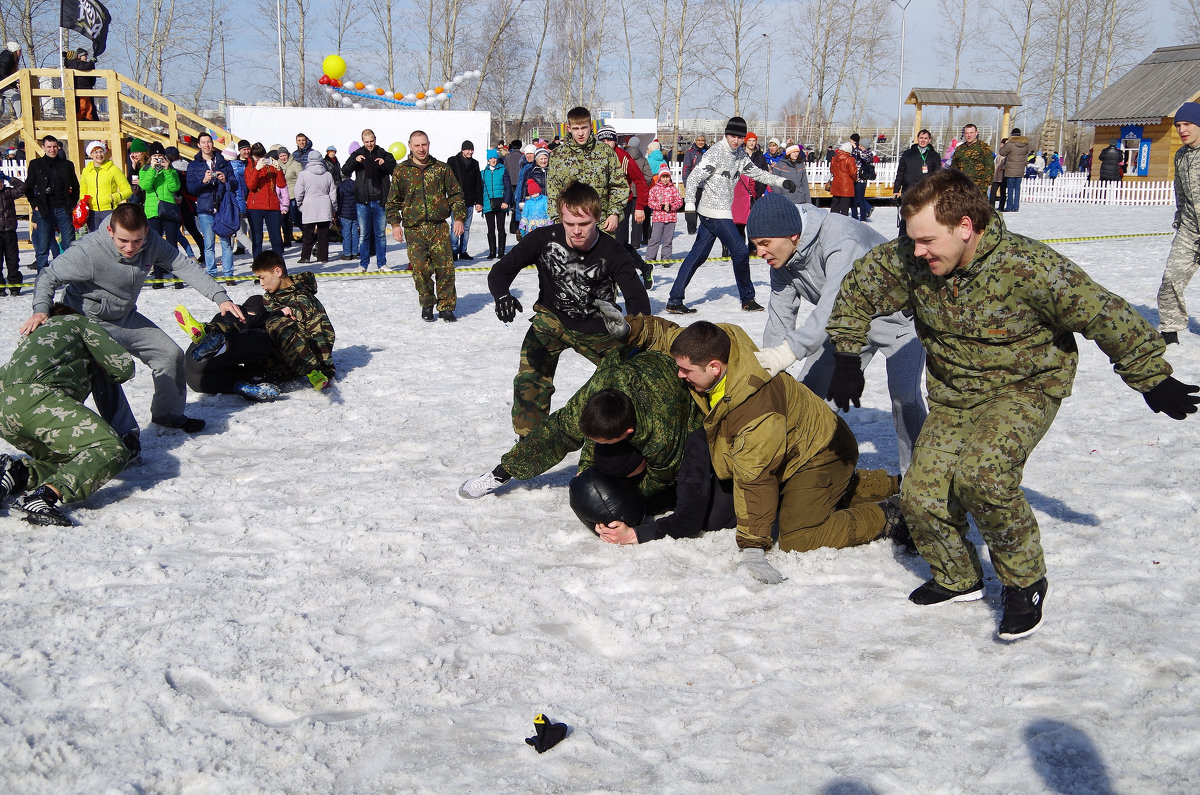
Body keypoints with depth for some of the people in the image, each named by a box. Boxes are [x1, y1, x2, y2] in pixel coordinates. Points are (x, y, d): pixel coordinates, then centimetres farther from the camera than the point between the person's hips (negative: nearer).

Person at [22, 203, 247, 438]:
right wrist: (41, 309, -39)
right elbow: (49, 276, -21)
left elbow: (184, 266, -15)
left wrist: (219, 297, -25)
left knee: (171, 354, 7)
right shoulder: (88, 252, -32)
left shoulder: (151, 243, -18)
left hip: (126, 317, 6)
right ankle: (125, 435, -15)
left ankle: (168, 413, 28)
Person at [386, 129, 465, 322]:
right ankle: (427, 305, 10)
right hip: (414, 228, 0)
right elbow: (393, 200, 13)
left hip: (439, 227, 0)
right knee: (420, 269, -9)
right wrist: (395, 223, 4)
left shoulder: (441, 168, 8)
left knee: (445, 267, -7)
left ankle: (446, 307, 6)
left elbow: (456, 194, 13)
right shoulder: (401, 170, 7)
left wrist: (458, 217, 4)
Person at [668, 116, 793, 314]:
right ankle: (747, 299, 12)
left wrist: (781, 181, 12)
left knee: (698, 255, 8)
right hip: (716, 213, -9)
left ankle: (674, 301, 8)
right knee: (740, 252, -3)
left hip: (710, 213, 9)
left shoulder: (740, 154, 12)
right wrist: (689, 206, -28)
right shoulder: (716, 153, -15)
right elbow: (694, 178, -19)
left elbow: (756, 173, 22)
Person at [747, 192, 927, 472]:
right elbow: (780, 317, -6)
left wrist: (789, 350, -61)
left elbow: (835, 304, -51)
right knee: (805, 392, 3)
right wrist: (768, 370, -15)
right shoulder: (781, 258, -12)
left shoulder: (842, 242, -38)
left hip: (897, 316, -7)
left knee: (904, 394, -24)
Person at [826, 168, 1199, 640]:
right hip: (952, 395, 5)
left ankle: (1026, 581, -6)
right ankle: (957, 579, 23)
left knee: (980, 473, -30)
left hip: (1025, 386, -5)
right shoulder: (910, 263, -13)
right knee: (922, 497, -6)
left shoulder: (1028, 267, -27)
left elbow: (1106, 316, -18)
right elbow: (856, 290, 5)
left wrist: (1154, 380, -10)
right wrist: (846, 359, 8)